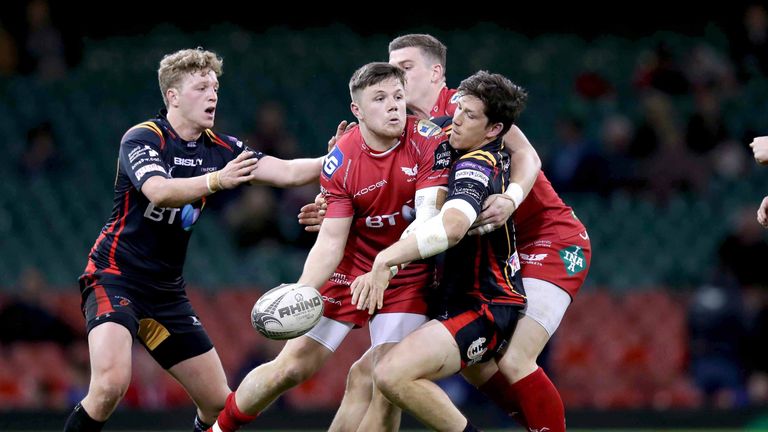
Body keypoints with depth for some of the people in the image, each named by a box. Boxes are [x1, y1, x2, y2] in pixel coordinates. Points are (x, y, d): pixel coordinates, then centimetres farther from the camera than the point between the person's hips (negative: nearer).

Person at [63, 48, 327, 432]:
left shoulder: (220, 149, 7)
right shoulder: (142, 138, -11)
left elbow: (287, 172, 0)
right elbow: (159, 191, -30)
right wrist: (215, 180, -44)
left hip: (167, 292, 7)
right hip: (114, 278, -7)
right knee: (111, 383, -29)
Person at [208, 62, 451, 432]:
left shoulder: (430, 142, -18)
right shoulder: (340, 162, -14)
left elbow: (429, 217, -26)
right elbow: (331, 240, -13)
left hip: (408, 274, -1)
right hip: (350, 270, 1)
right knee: (290, 367, 0)